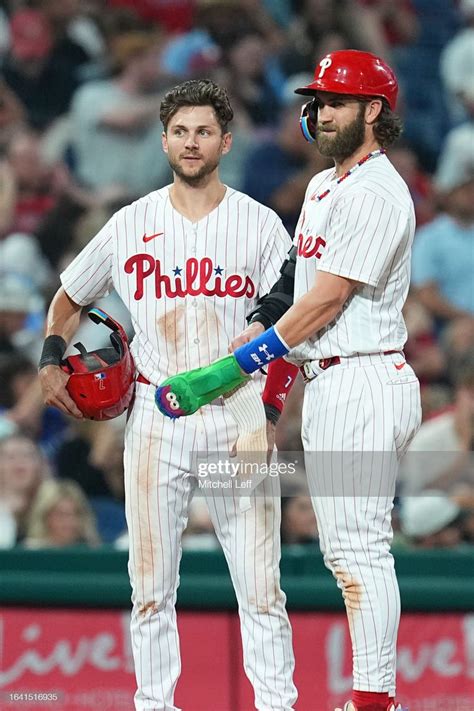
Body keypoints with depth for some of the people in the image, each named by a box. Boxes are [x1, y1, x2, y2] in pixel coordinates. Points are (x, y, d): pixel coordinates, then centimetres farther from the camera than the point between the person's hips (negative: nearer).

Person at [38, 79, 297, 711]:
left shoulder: (260, 225, 4)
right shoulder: (131, 225, 9)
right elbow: (70, 298, 23)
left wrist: (265, 413, -11)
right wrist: (51, 358, 5)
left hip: (237, 415, -2)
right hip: (156, 417, 2)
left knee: (260, 583, -6)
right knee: (151, 583, 2)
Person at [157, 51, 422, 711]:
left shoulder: (376, 193, -14)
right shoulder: (324, 186, 18)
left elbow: (324, 302, -17)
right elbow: (296, 286, 21)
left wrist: (230, 371, -15)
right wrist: (253, 335, 2)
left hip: (361, 383, -11)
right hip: (328, 386, 11)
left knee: (360, 549, -11)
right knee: (347, 551, 10)